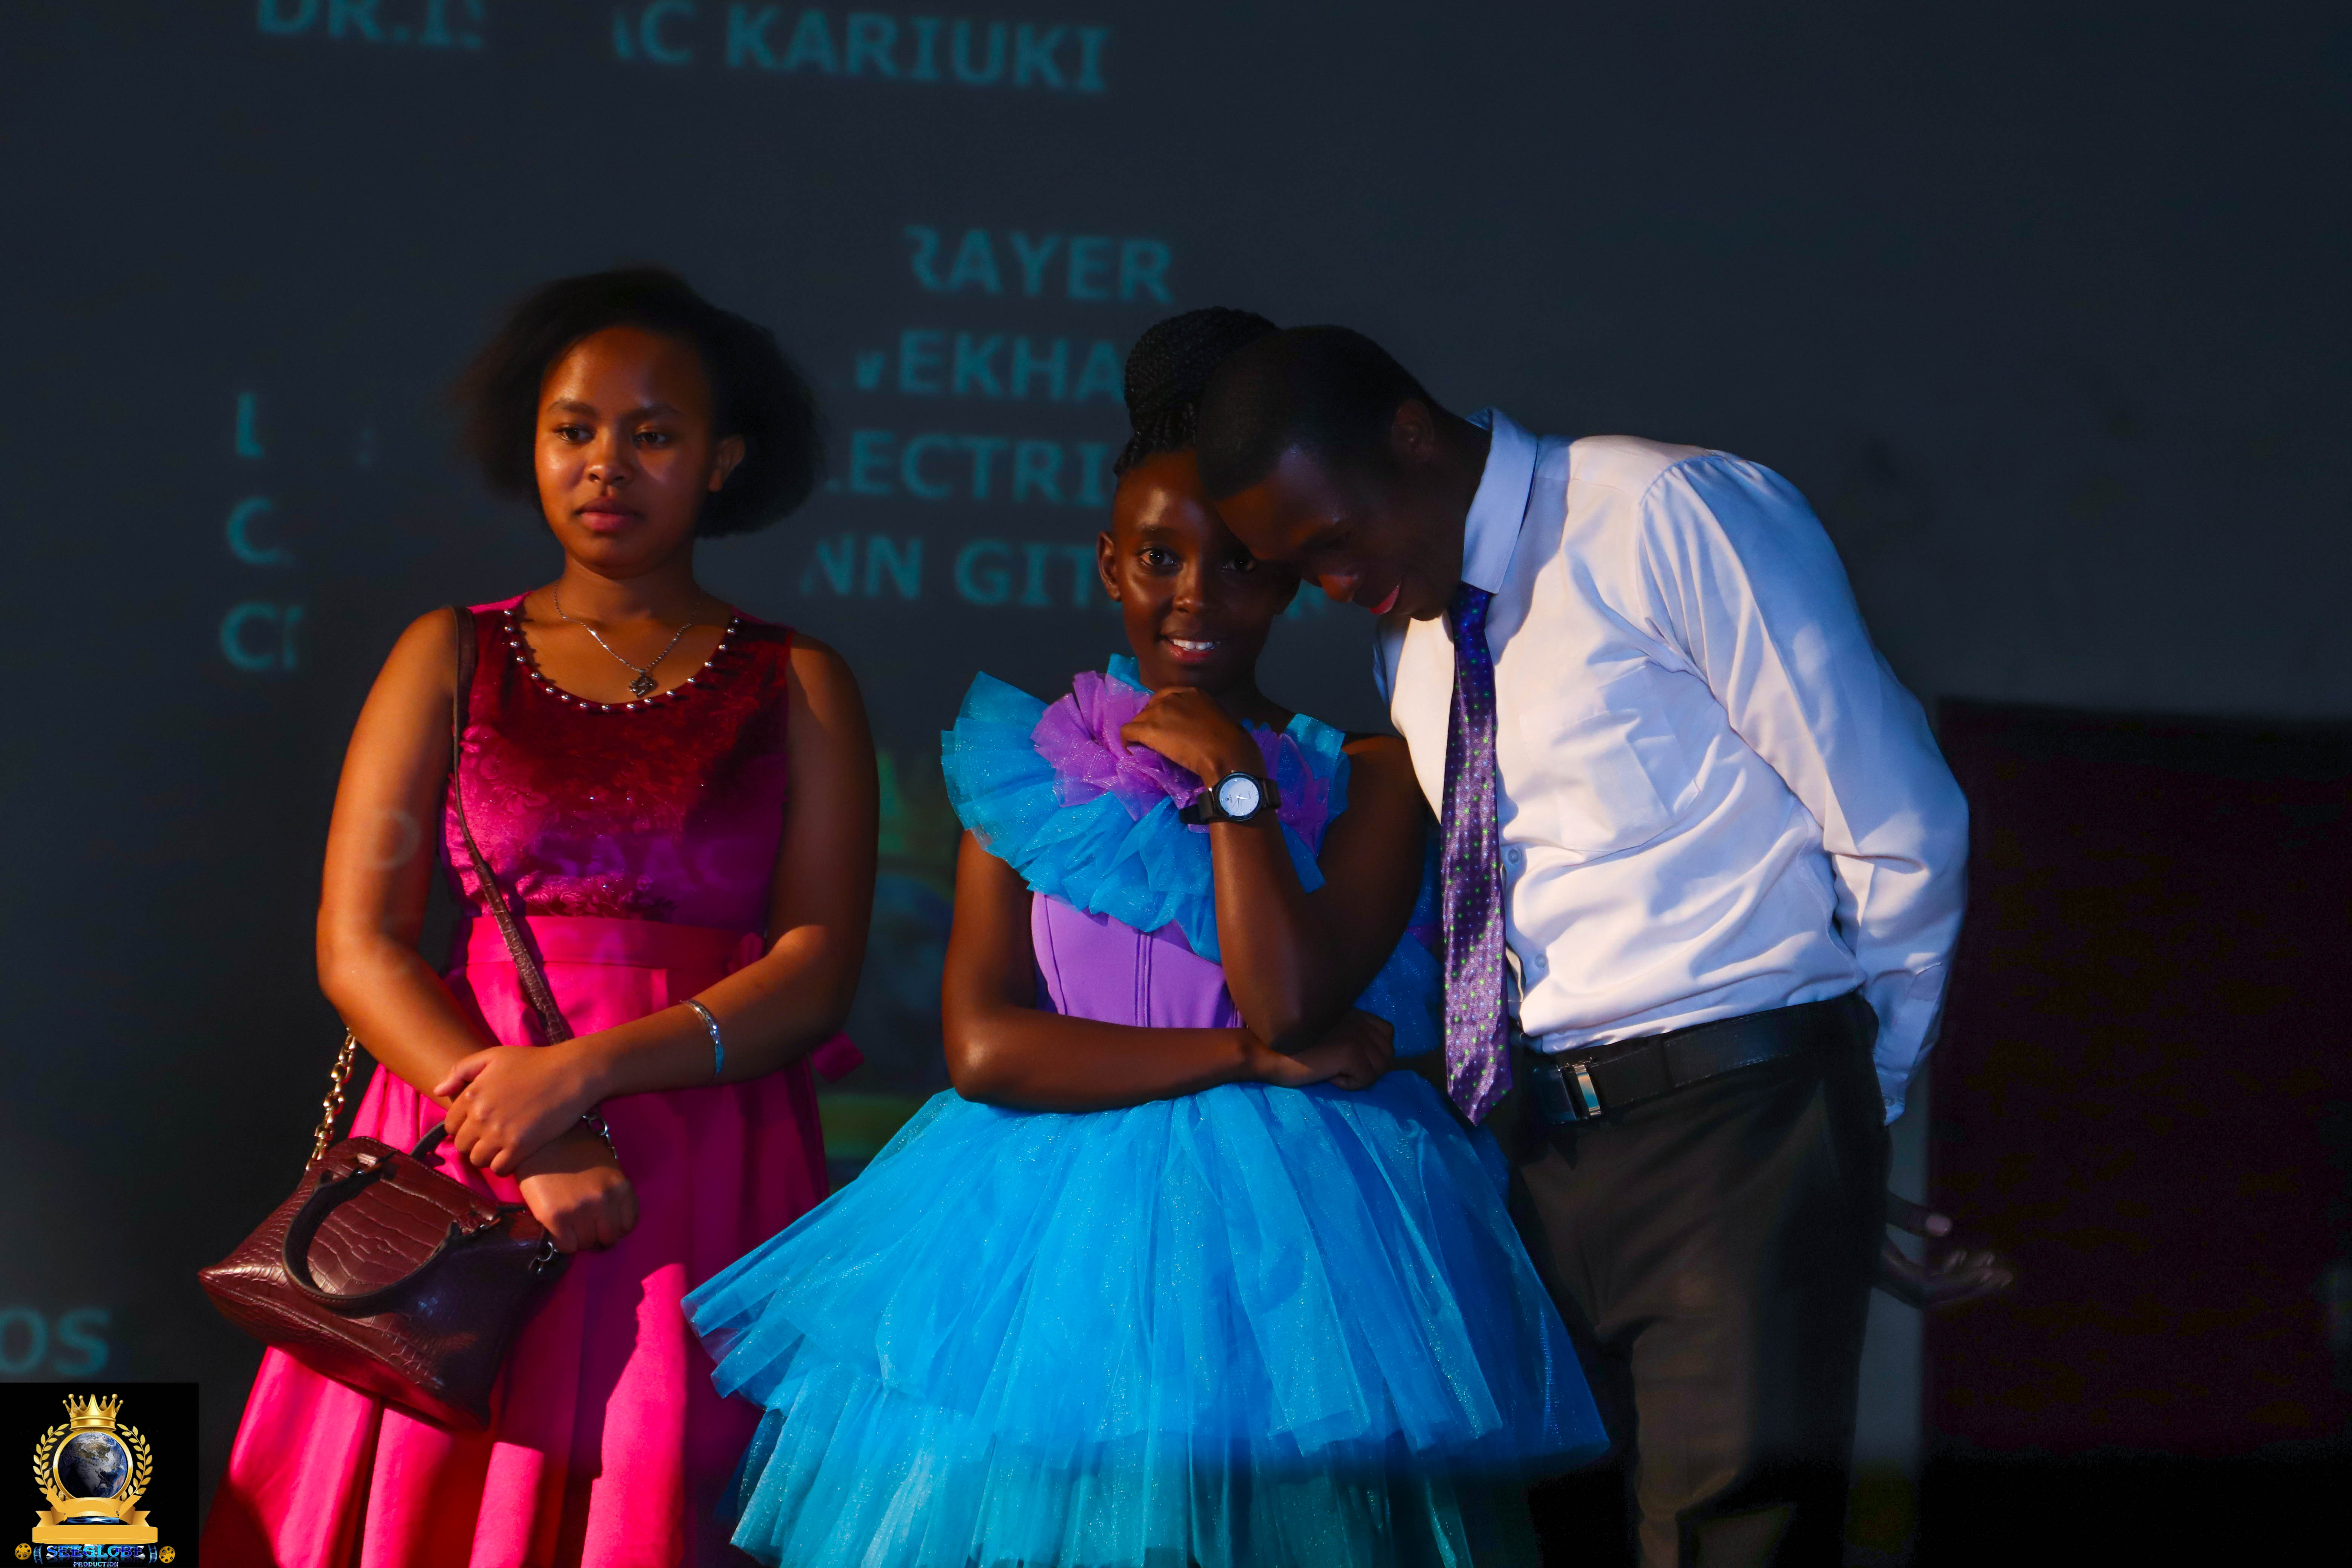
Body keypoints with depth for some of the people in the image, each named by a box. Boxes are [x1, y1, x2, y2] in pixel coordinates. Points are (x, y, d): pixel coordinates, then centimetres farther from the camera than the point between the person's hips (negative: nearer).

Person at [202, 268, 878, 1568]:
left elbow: (816, 972, -1)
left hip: (709, 1187, 0)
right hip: (463, 1175, 1)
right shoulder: (449, 660, 11)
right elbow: (355, 946, 2)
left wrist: (584, 1071, -16)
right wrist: (530, 1149, -13)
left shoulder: (798, 688, 9)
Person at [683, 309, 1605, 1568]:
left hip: (1289, 1248, -1)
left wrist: (1232, 777, -7)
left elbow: (1290, 1008, -11)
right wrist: (1250, 1058, -10)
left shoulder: (1362, 777, 4)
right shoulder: (1028, 772, 9)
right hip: (1059, 1236, 1)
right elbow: (984, 1049, -4)